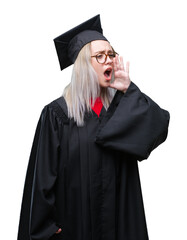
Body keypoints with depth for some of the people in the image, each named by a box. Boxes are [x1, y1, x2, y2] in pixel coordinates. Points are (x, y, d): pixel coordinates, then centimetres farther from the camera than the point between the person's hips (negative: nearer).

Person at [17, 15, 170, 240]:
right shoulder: (57, 113, -8)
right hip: (73, 220, -3)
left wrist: (128, 90, -14)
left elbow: (160, 126, -11)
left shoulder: (121, 106, 4)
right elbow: (42, 175, -8)